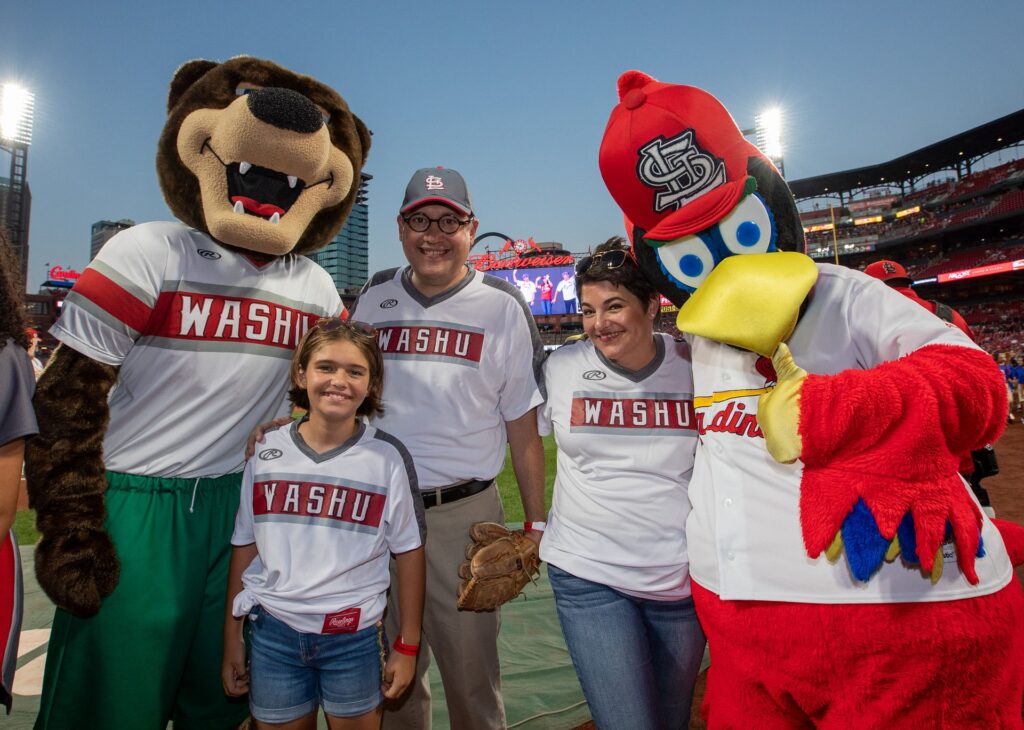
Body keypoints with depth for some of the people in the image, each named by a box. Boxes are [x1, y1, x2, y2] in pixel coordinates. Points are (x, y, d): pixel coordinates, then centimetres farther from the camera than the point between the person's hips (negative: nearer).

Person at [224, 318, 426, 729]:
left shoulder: (388, 457, -10)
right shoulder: (265, 451, -3)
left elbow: (409, 553, -4)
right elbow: (244, 548, 4)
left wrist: (407, 645, -1)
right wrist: (232, 640, 8)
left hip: (354, 637, -1)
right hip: (273, 631, 2)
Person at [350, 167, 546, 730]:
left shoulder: (503, 308, -3)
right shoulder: (373, 298, 6)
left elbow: (523, 429, -1)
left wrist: (536, 525, -1)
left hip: (463, 515, -3)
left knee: (470, 672, 9)